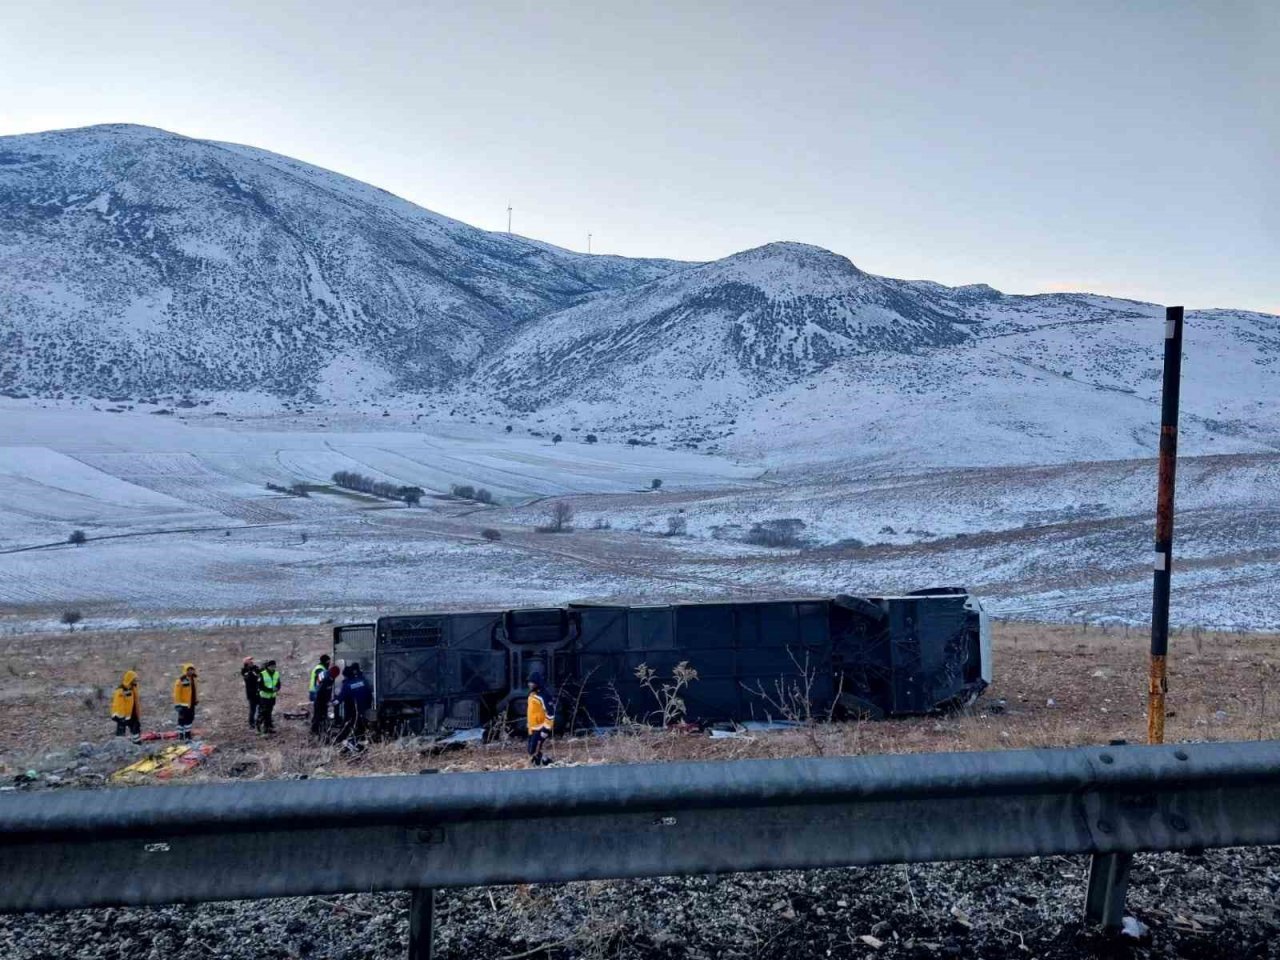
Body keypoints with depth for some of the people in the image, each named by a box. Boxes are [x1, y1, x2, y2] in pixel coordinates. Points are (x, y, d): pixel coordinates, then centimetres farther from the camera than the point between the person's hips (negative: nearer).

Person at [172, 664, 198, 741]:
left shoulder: (192, 679, 9)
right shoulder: (181, 680, -17)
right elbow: (176, 693, -17)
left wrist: (197, 699, 18)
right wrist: (178, 705, -17)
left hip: (191, 703, 8)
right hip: (184, 704, -8)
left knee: (190, 718, 15)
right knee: (182, 719, -1)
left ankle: (188, 733, 28)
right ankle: (180, 735, 9)